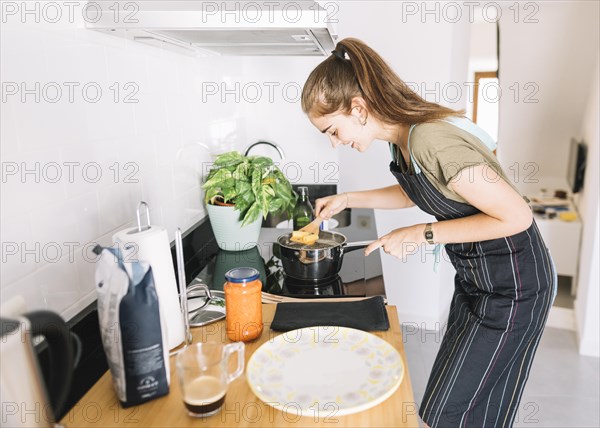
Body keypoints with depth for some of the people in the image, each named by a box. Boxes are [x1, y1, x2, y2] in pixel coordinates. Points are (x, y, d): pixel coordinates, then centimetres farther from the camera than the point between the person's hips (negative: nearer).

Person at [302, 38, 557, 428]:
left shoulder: (432, 141, -31)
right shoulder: (404, 136, -2)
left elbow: (517, 216, -26)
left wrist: (423, 234, -23)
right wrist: (347, 200, 10)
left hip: (512, 287, -8)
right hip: (476, 278, 9)